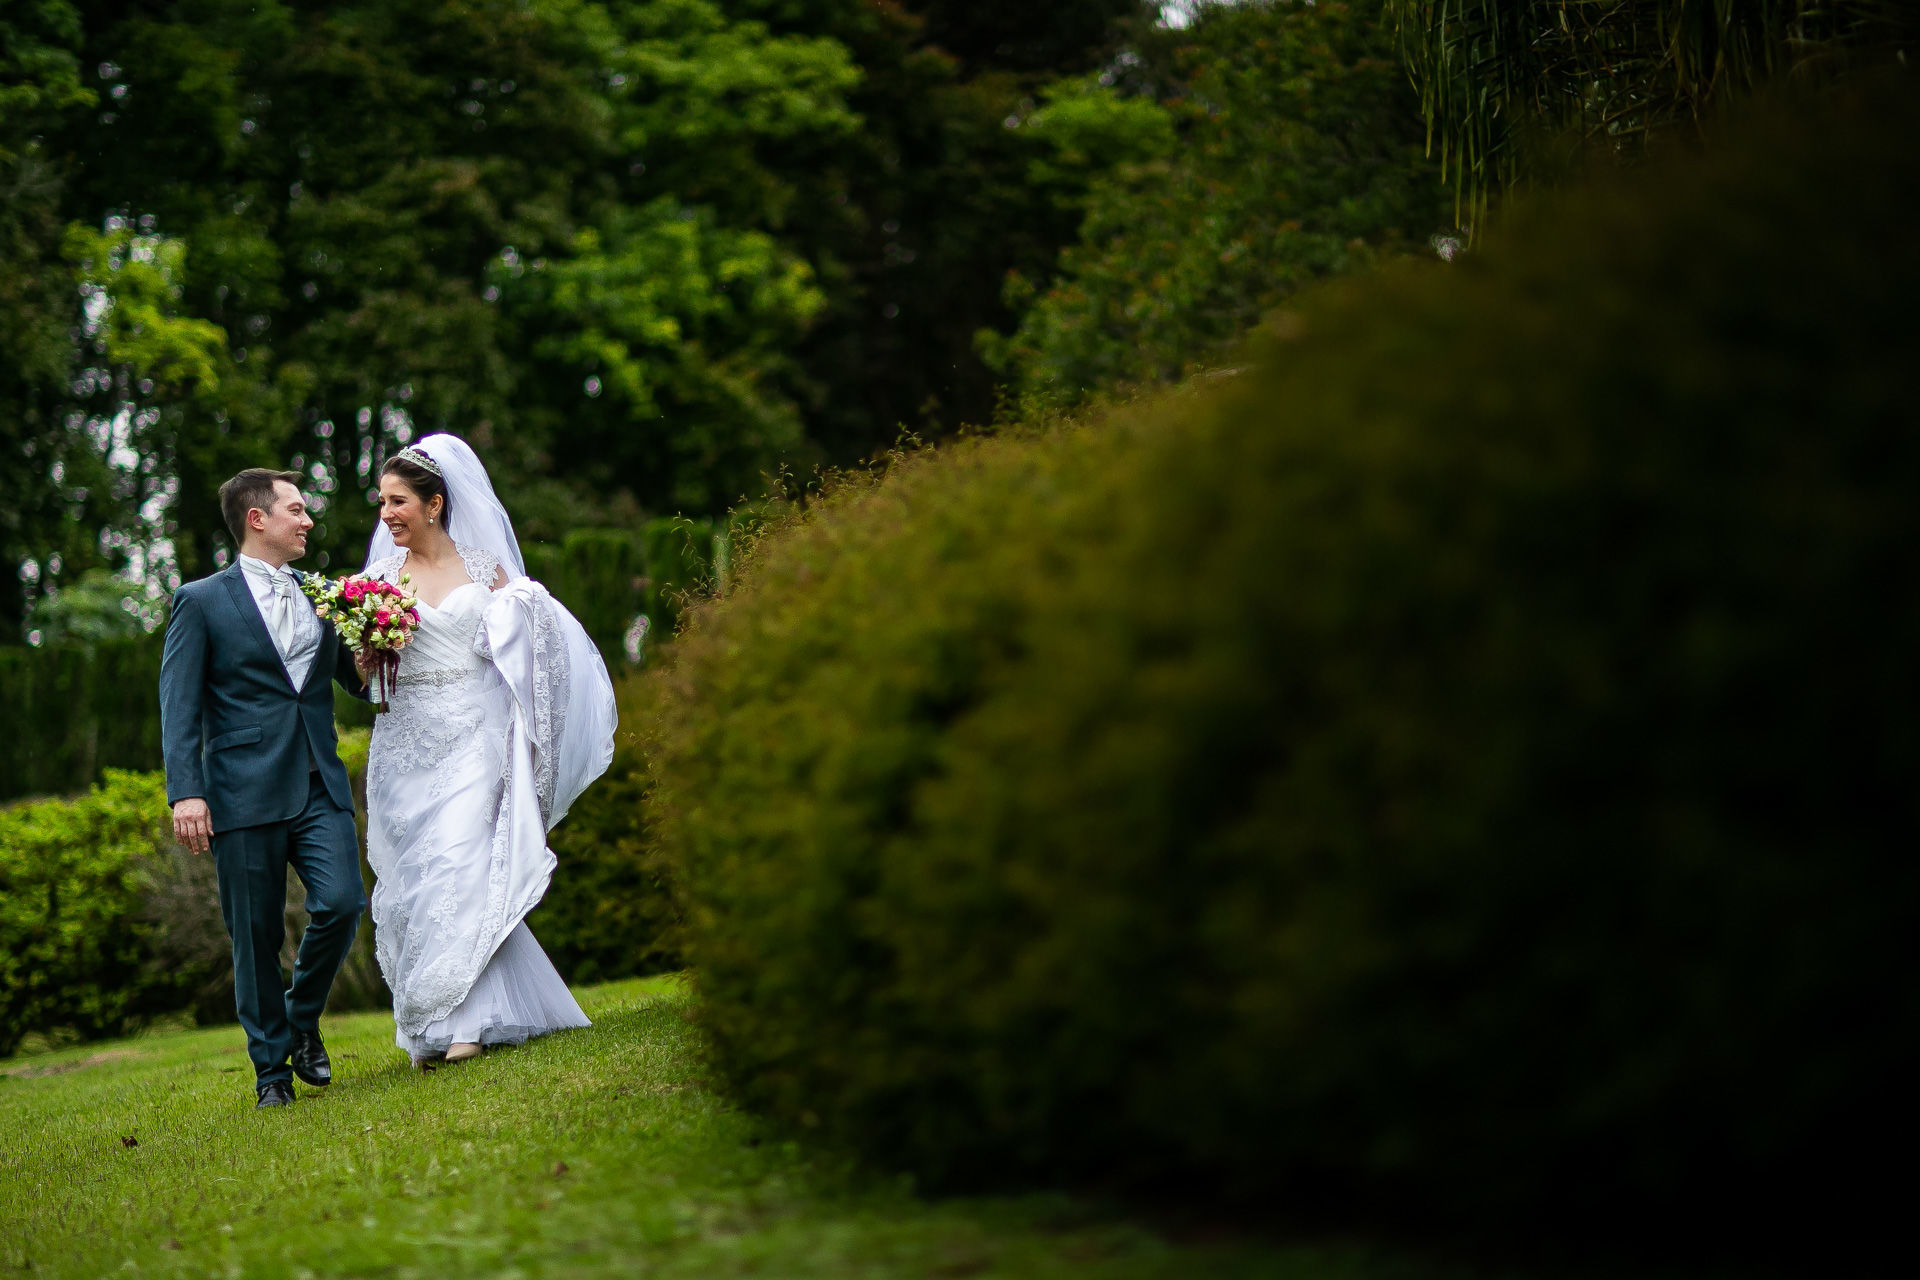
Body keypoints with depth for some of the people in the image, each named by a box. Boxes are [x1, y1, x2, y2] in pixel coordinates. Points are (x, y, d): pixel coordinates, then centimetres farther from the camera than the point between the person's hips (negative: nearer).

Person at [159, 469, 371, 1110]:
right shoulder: (201, 602, 3)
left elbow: (358, 680, 24)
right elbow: (179, 705, -3)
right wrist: (185, 792, -14)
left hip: (320, 787, 3)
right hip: (245, 789, -3)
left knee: (341, 903, -14)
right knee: (256, 936, 0)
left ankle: (303, 1019, 12)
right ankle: (272, 1068, 14)